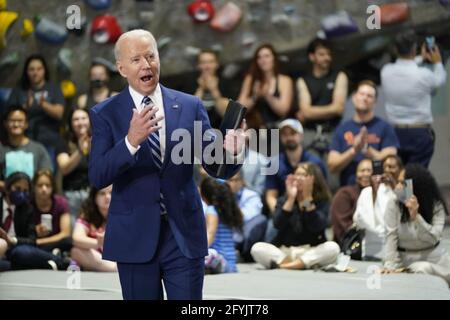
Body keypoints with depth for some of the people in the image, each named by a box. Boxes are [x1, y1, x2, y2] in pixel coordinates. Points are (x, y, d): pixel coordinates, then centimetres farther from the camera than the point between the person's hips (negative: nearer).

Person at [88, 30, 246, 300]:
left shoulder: (190, 106, 3)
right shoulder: (105, 114, -1)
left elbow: (216, 166, 0)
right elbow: (97, 176, -13)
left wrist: (232, 152, -24)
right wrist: (131, 141, -29)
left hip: (185, 235, 1)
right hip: (135, 237, -1)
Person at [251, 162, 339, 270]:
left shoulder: (322, 201, 1)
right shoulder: (284, 200, 5)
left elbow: (317, 226, -17)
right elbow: (278, 225, -13)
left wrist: (307, 198, -21)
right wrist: (291, 199, -18)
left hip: (311, 252, -1)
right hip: (284, 252, 1)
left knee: (333, 247, -31)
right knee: (257, 248, -24)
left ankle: (283, 265, -34)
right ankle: (307, 264, -32)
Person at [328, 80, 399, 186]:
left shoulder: (384, 127, 6)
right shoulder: (342, 129, 12)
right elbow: (332, 166, 6)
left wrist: (366, 149, -11)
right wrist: (354, 150, -8)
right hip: (348, 188, 2)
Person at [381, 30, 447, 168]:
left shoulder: (386, 72, -5)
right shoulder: (423, 74, -17)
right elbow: (439, 81, 6)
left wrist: (421, 58, 31)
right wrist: (438, 62, 24)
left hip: (396, 131, 5)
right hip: (420, 133, -4)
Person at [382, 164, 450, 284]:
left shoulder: (437, 206, -9)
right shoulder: (394, 205, -9)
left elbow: (433, 238, -18)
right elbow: (391, 237, -14)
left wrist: (415, 216, -31)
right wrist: (390, 264, -27)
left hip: (434, 258, 1)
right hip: (405, 259, -1)